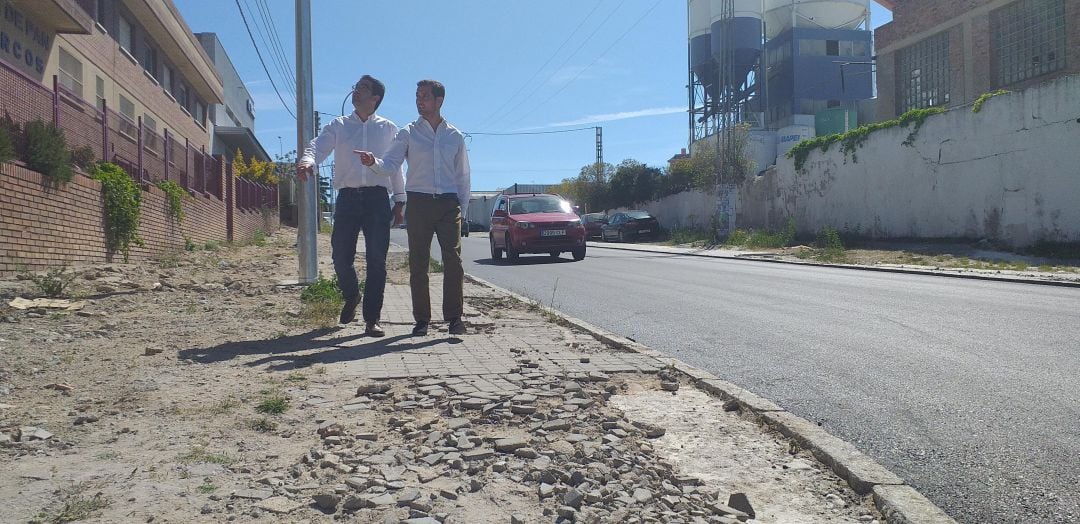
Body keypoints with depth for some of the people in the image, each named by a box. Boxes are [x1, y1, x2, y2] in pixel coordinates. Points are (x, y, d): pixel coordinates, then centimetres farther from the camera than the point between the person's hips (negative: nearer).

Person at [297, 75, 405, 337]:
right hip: (348, 197, 1)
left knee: (376, 259, -6)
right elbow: (318, 146, -4)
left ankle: (372, 319, -1)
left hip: (377, 197, -1)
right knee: (341, 256, -1)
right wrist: (307, 161, -26)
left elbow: (396, 166, 14)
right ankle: (351, 297, 30)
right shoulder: (338, 126, 13)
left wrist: (399, 200, 9)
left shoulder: (388, 128, 13)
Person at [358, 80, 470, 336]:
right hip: (418, 201, 0)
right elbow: (391, 164, -4)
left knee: (453, 259, -10)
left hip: (448, 202, 1)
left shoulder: (455, 136, 12)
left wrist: (462, 207, 9)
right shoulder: (408, 134, 7)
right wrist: (373, 161, -25)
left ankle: (454, 317, -5)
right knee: (418, 262, 0)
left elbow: (463, 175, 16)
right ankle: (422, 319, 8)